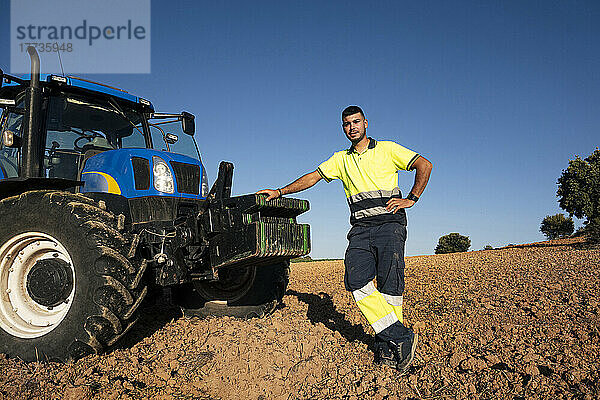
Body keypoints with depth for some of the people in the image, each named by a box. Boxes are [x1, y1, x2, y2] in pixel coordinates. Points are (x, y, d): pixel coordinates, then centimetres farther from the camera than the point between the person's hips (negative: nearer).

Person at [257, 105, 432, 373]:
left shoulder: (387, 149, 10)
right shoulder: (341, 159, 22)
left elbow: (424, 165, 6)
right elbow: (312, 177, 19)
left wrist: (411, 199, -1)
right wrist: (280, 192, 12)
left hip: (389, 223, -3)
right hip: (360, 228, 4)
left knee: (389, 283, -12)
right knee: (356, 281, -16)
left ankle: (387, 347, -5)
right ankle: (400, 337, -12)